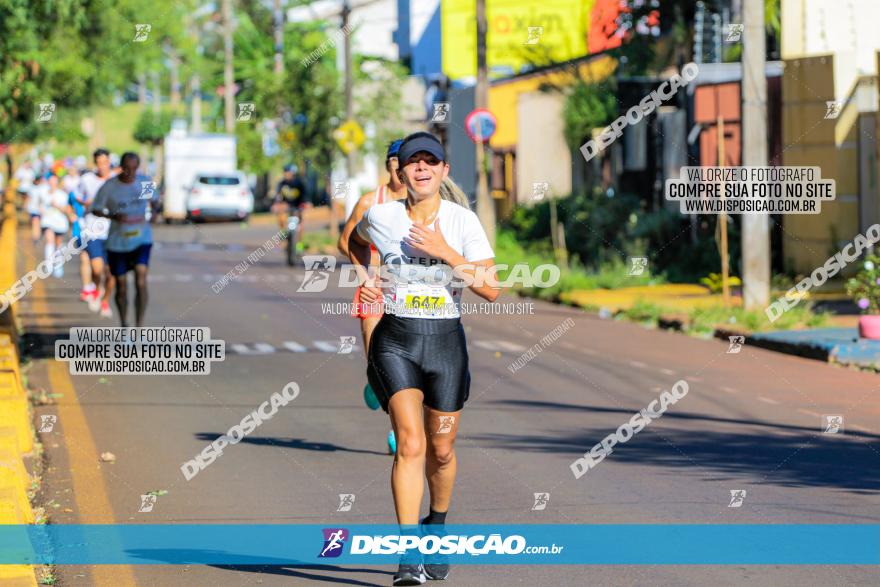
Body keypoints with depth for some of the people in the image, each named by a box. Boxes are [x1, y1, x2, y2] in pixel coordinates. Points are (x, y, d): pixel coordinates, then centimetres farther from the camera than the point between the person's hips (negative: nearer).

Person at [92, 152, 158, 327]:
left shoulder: (144, 182, -2)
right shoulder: (109, 186, -9)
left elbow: (154, 200, 15)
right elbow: (95, 209, -1)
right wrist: (113, 216, -21)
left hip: (141, 239, 0)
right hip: (117, 242, 0)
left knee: (141, 281, -18)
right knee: (121, 286, 8)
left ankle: (139, 327, -16)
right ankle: (123, 324, 31)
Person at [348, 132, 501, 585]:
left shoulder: (463, 221, -3)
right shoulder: (380, 216, -1)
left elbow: (491, 289, -10)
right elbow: (356, 243, 24)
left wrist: (446, 253, -18)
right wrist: (364, 277, 10)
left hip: (446, 342, 1)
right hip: (395, 340, -1)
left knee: (441, 450, 10)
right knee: (410, 443, -17)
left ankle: (437, 524, 40)